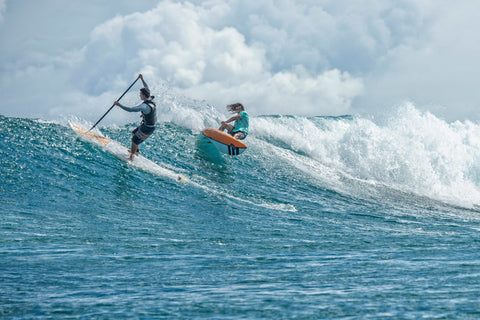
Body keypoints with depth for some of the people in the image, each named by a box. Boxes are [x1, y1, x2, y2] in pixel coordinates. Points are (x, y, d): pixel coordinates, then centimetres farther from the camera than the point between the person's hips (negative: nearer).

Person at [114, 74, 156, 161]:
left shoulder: (145, 106, -34)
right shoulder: (150, 99, -7)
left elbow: (131, 110, -37)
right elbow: (147, 89, 13)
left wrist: (119, 105, -32)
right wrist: (142, 79, 20)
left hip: (147, 128, -10)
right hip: (152, 124, 10)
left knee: (135, 140, 5)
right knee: (134, 133, 27)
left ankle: (131, 157, 19)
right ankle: (136, 151, 43)